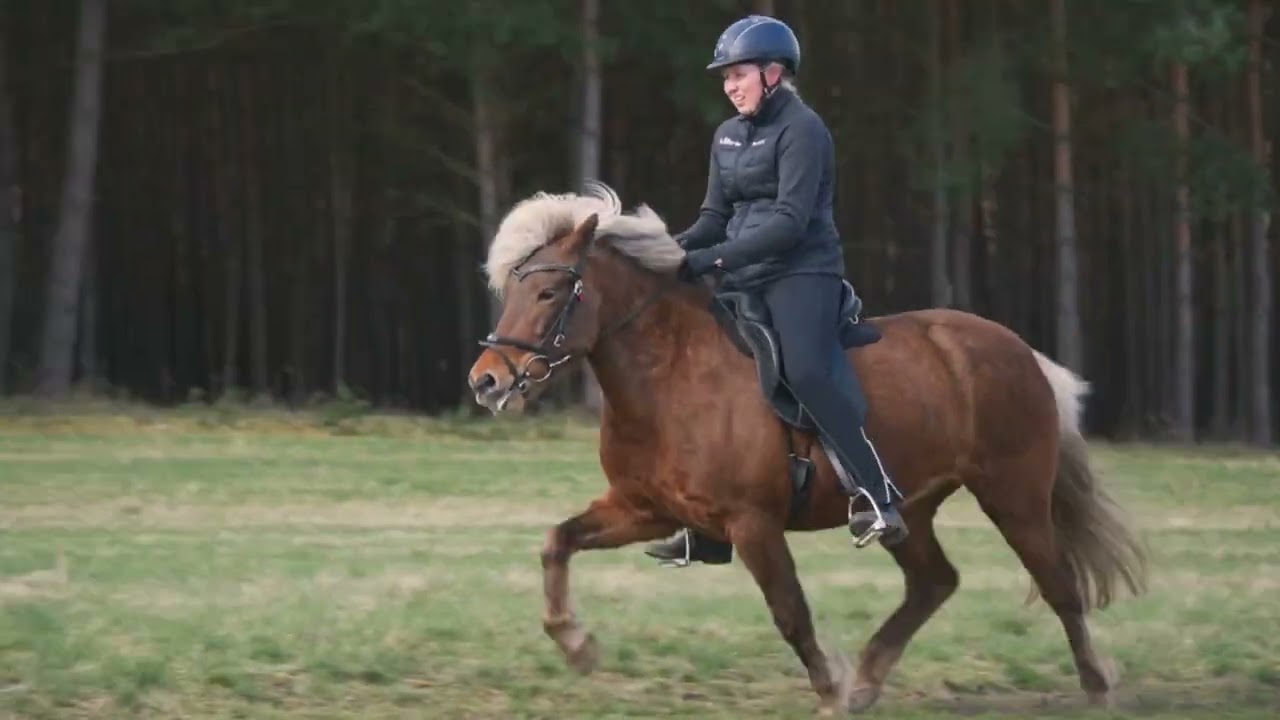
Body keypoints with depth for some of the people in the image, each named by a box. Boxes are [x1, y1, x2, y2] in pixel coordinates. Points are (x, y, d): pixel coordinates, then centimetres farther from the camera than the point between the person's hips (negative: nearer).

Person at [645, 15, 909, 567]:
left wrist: (714, 258, -24)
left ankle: (880, 499, -33)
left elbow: (790, 221, -19)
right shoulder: (728, 137, 15)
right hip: (743, 278, 9)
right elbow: (716, 215, 18)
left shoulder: (801, 130, -10)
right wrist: (674, 249, -2)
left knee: (805, 371, -30)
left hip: (801, 272, -9)